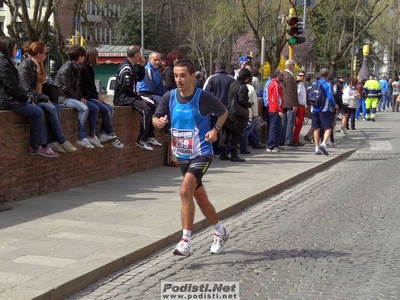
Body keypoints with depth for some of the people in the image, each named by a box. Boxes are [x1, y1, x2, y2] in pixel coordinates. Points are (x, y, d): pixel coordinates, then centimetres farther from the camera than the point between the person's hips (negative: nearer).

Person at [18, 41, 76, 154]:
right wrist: (44, 98, -18)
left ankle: (52, 141, -21)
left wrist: (44, 97, 1)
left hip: (37, 98, 8)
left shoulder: (37, 65, 12)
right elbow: (27, 89, -20)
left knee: (57, 107, -16)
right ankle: (62, 141, -21)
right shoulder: (25, 66, -14)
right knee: (51, 108, -27)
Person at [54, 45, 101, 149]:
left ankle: (92, 136, 6)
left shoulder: (76, 68, 12)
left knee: (94, 108, 0)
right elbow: (66, 88, -20)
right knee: (84, 108, -31)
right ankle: (81, 138, -26)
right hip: (62, 97, -10)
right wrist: (79, 99, -16)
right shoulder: (67, 68, -16)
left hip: (72, 96, 10)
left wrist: (81, 97, 2)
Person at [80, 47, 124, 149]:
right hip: (85, 98, -9)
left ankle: (103, 134, -11)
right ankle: (111, 136, -11)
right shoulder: (83, 68, -12)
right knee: (106, 110, -20)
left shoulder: (89, 69, 16)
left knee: (110, 109, -6)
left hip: (92, 97, 9)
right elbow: (82, 88, -17)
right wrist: (96, 96, -14)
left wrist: (98, 95, 2)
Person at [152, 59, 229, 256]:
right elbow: (156, 118, 5)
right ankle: (220, 232, 37)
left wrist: (215, 129, -13)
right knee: (200, 197, 16)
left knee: (185, 191, -23)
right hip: (182, 155, 6)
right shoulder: (170, 97, -3)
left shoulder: (204, 97, -13)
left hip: (201, 153, -6)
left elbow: (223, 112, 3)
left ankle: (186, 242, -19)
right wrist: (158, 122, -18)